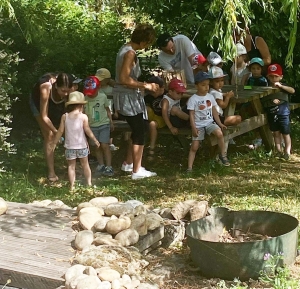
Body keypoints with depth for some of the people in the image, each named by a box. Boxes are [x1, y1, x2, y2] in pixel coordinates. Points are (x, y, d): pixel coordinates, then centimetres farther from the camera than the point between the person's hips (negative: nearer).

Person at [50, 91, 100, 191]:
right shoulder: (83, 117, -9)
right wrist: (95, 140, 4)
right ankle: (89, 183, 22)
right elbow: (87, 130, -9)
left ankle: (72, 186, 5)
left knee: (71, 166, 8)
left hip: (69, 146, 1)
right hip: (82, 145, -1)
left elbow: (60, 131, -3)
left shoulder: (65, 116, -4)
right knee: (85, 164, 14)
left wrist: (54, 143, 7)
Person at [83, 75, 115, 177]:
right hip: (92, 126, 1)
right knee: (97, 147, 7)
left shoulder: (103, 96, -7)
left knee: (104, 145, -9)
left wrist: (111, 123, 11)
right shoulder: (84, 99, -9)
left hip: (104, 124, -1)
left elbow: (107, 109, 5)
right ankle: (101, 165, 21)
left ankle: (109, 167, -5)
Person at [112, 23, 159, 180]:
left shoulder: (125, 48, 10)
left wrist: (142, 85, 15)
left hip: (127, 96, 10)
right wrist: (145, 85, -19)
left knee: (138, 130, 20)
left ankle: (128, 163, 30)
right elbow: (124, 79, -26)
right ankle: (137, 171, 2)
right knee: (140, 133, -3)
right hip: (129, 97, -10)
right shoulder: (130, 53, -19)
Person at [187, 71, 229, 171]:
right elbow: (191, 114, -9)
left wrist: (219, 123, 5)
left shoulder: (210, 97, 6)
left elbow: (214, 111, 12)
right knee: (194, 147, -8)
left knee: (219, 133, -26)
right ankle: (189, 167, -5)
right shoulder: (193, 99, -8)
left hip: (210, 123, 3)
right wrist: (194, 128, -17)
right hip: (198, 125, -3)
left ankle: (222, 155, -7)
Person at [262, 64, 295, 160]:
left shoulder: (283, 87, -3)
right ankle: (279, 151, 18)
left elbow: (292, 91, -21)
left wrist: (281, 86, -28)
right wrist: (271, 101, -16)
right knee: (276, 133, 10)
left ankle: (287, 152, 9)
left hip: (283, 113, -3)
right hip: (272, 114, 3)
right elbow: (263, 102, 2)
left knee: (285, 133, 2)